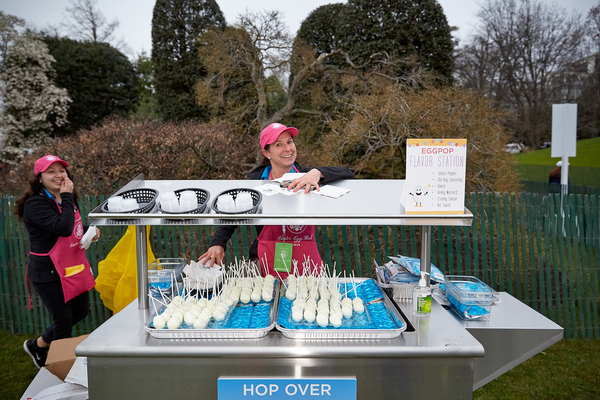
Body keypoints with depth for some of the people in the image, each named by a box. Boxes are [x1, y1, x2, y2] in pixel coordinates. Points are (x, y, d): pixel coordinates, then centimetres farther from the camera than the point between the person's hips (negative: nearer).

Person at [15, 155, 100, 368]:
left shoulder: (67, 199, 8)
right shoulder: (35, 204, -18)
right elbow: (63, 228, -31)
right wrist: (66, 197, -24)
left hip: (73, 267, 8)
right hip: (48, 272, -8)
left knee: (80, 311, 18)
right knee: (63, 319, 1)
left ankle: (37, 345, 39)